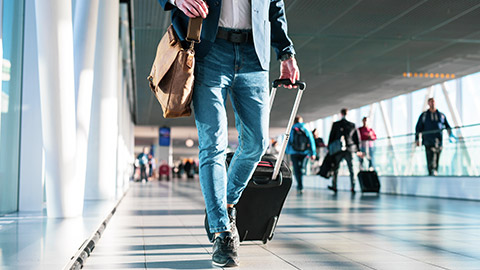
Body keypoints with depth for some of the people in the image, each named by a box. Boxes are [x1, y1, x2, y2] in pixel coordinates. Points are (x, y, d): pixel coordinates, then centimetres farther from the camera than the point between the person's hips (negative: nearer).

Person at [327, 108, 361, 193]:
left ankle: (334, 186, 5)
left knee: (335, 168, 7)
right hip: (349, 149, 1)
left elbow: (331, 136, -1)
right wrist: (357, 150, 16)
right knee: (351, 169, 5)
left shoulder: (335, 124, -3)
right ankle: (352, 187, 3)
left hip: (338, 149, -1)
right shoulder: (352, 125, 2)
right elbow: (356, 138, 8)